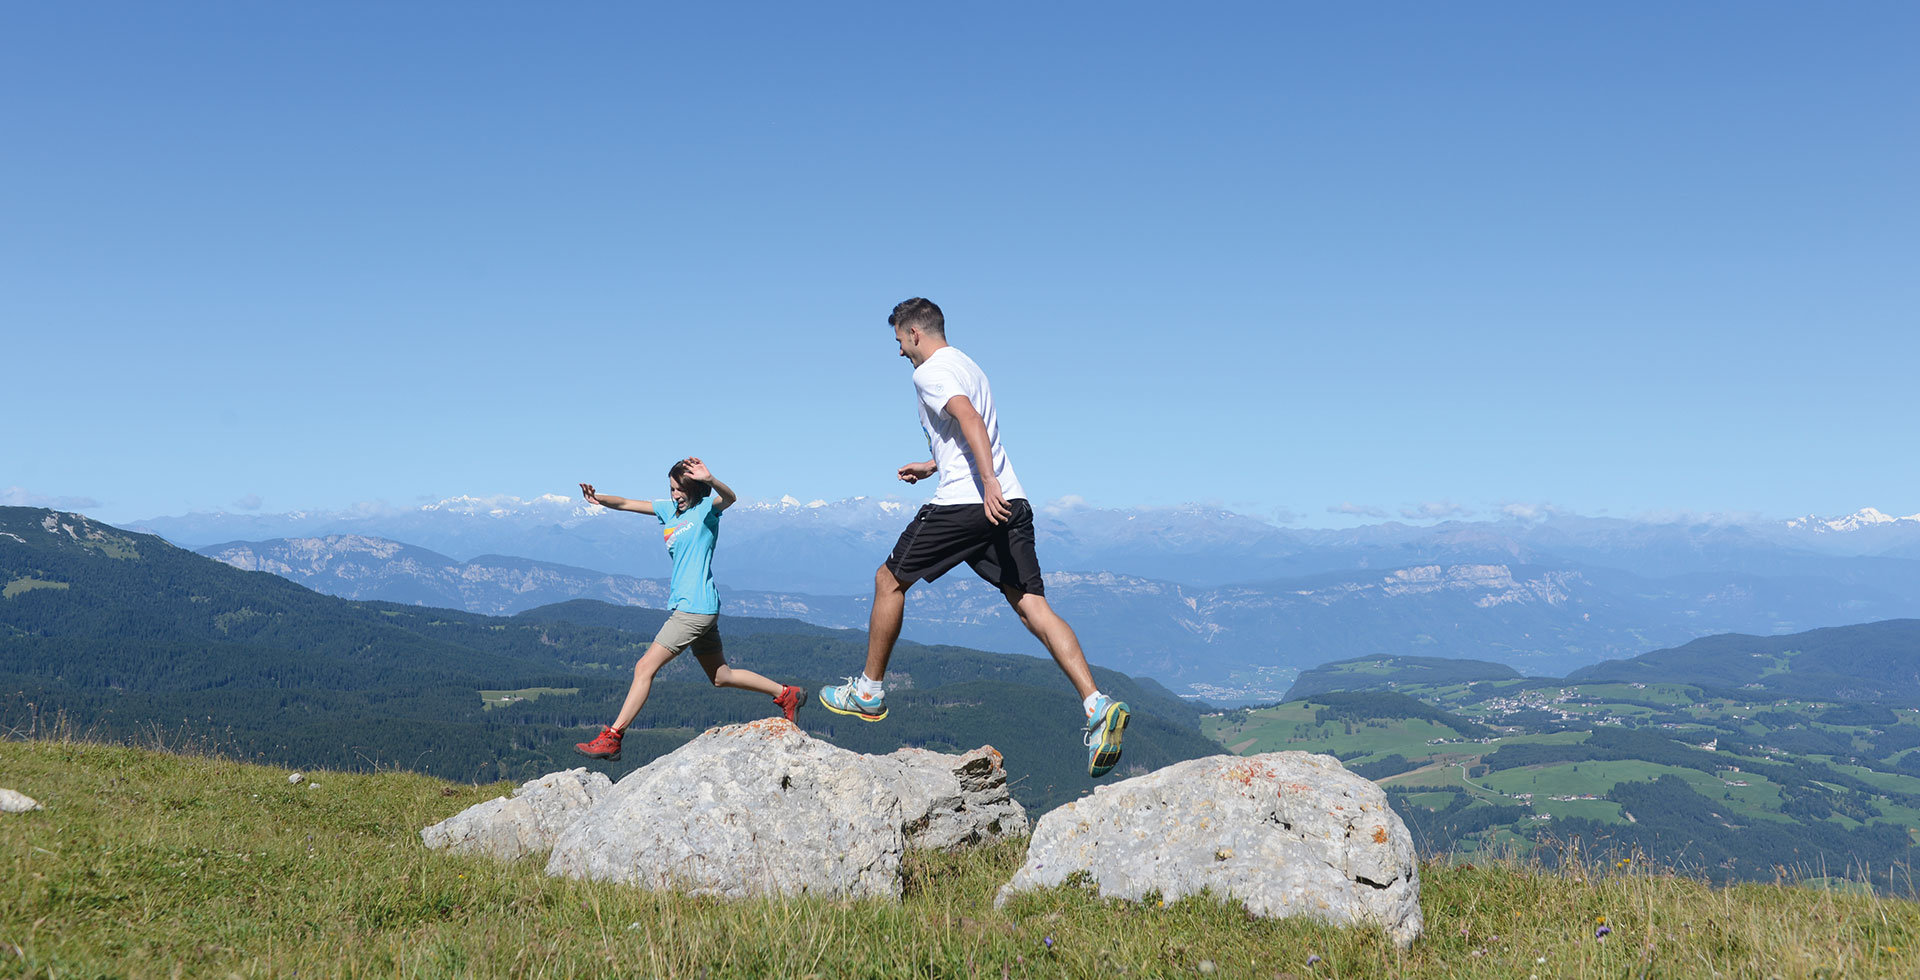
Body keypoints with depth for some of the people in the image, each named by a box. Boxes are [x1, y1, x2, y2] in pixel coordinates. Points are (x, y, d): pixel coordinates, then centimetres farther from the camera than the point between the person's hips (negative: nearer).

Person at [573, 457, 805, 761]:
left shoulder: (706, 509, -7)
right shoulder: (670, 509, 14)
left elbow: (729, 498, -29)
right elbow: (627, 504, 11)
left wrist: (709, 480, -50)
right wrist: (598, 498, -9)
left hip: (696, 608, -10)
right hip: (684, 606, 10)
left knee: (645, 667, -10)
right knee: (721, 676, 19)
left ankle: (612, 738, -7)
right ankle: (786, 693, 28)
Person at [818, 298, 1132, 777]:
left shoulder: (930, 372, -4)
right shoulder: (966, 365, 24)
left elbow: (971, 422, -22)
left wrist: (989, 484, -32)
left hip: (963, 503, -8)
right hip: (1009, 503, 8)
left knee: (889, 581, 12)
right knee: (1031, 605, 0)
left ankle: (869, 691, 23)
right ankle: (1098, 705, -15)